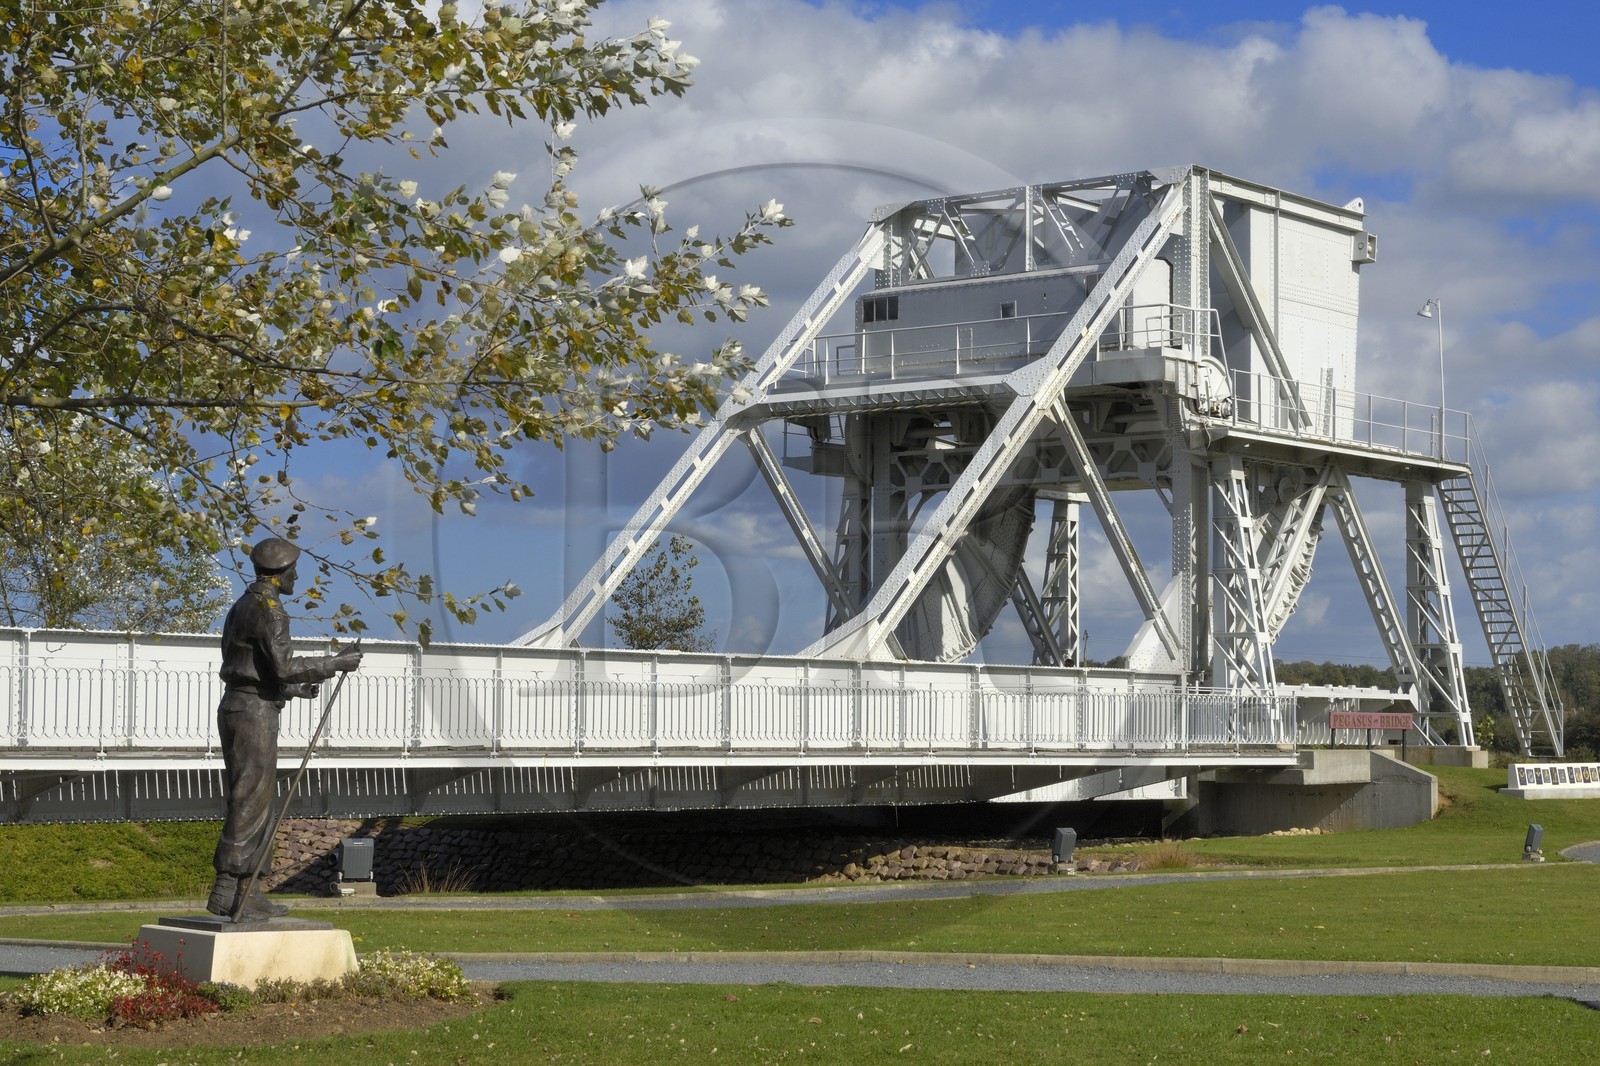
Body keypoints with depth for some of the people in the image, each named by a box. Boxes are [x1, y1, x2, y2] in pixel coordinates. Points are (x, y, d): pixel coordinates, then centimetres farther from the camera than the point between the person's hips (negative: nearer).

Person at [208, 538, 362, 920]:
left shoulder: (242, 607, 19)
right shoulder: (269, 608, -13)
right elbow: (283, 666, -21)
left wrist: (291, 689, 29)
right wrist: (333, 664, -11)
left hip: (235, 708, 10)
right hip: (255, 713, -10)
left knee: (250, 803, 12)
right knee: (251, 805, -8)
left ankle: (246, 892, 13)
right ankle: (226, 892, -10)